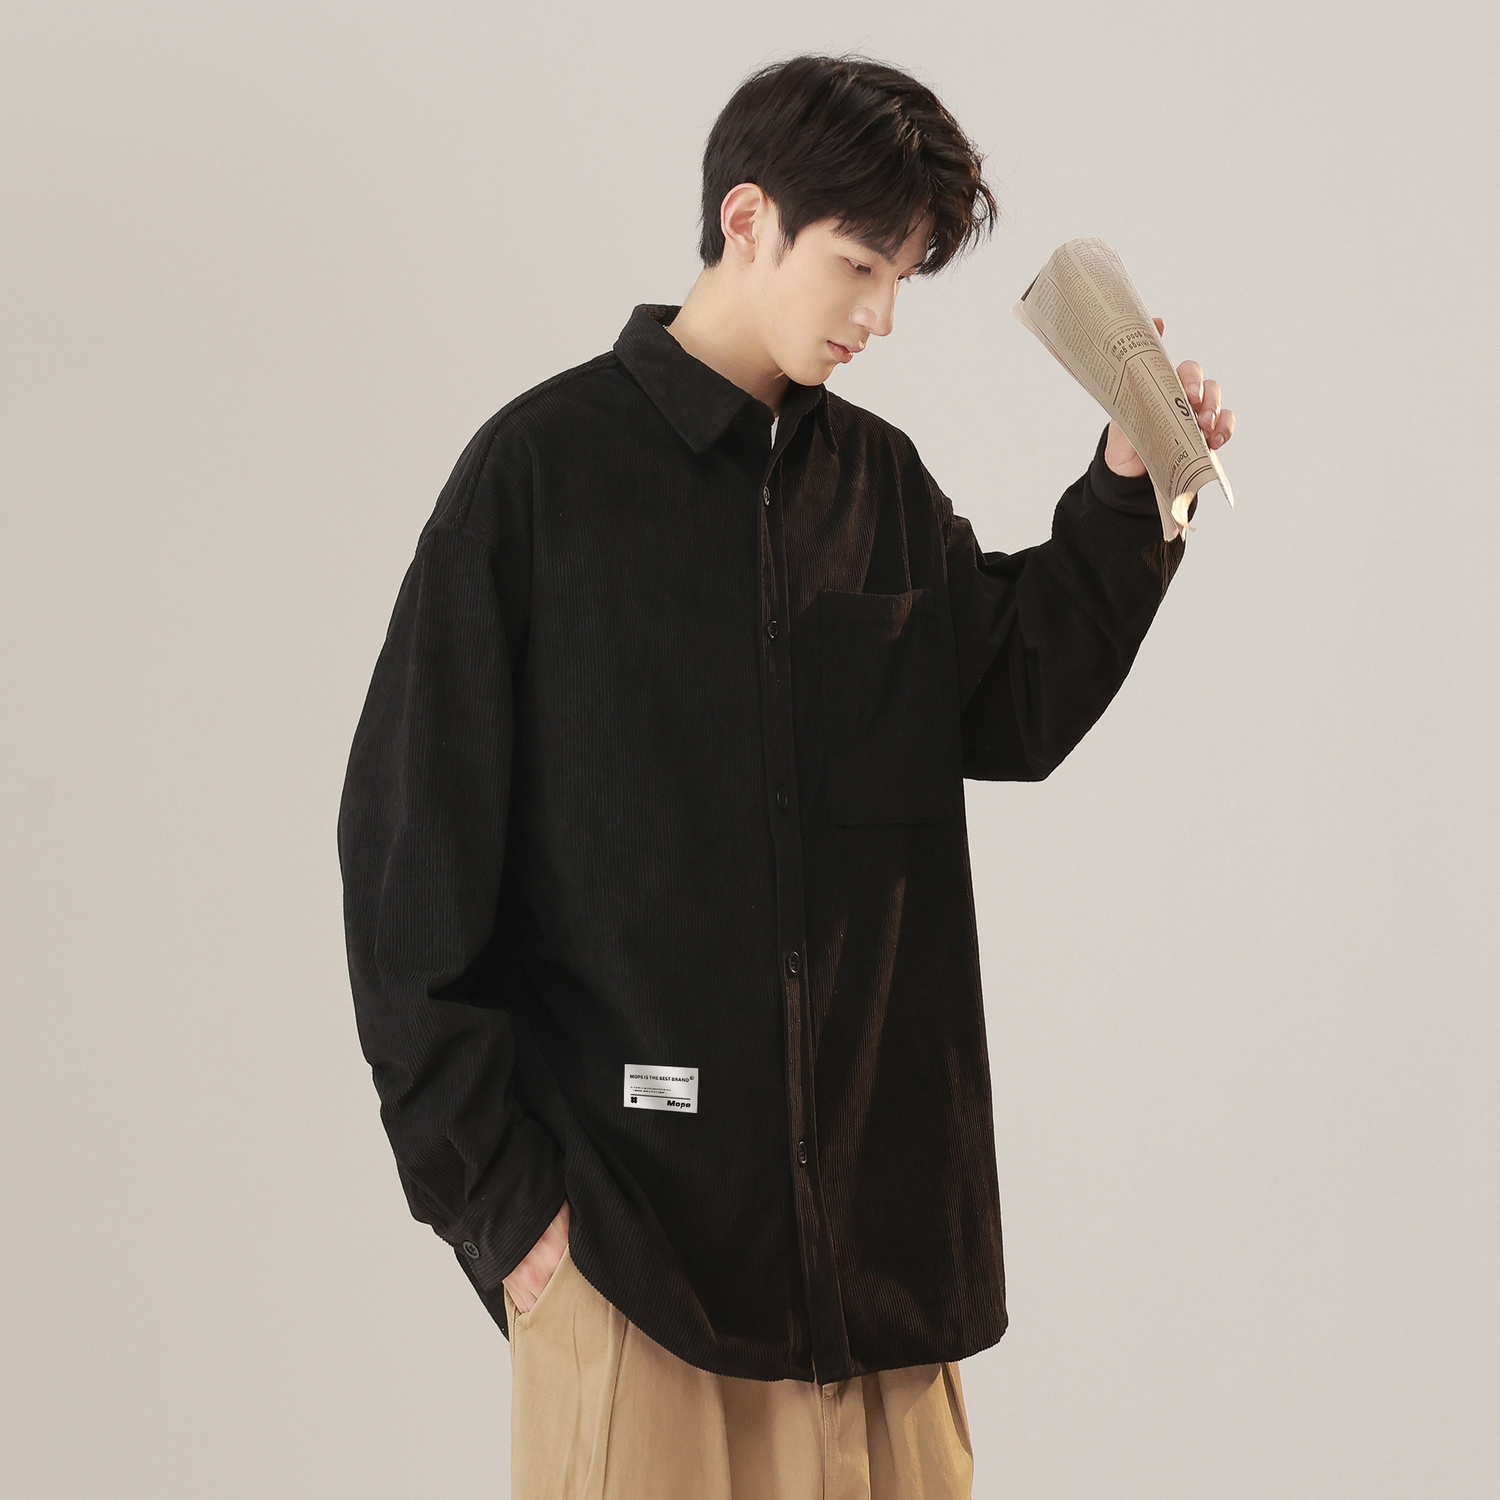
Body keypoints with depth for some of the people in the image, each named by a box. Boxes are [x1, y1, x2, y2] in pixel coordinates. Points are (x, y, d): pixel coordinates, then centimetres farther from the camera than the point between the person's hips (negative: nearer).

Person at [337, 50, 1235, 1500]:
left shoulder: (884, 482, 11)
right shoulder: (546, 468, -5)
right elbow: (411, 853, -6)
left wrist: (1125, 492, 4)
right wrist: (491, 1190, -8)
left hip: (881, 1197, 5)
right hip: (628, 1205, -5)